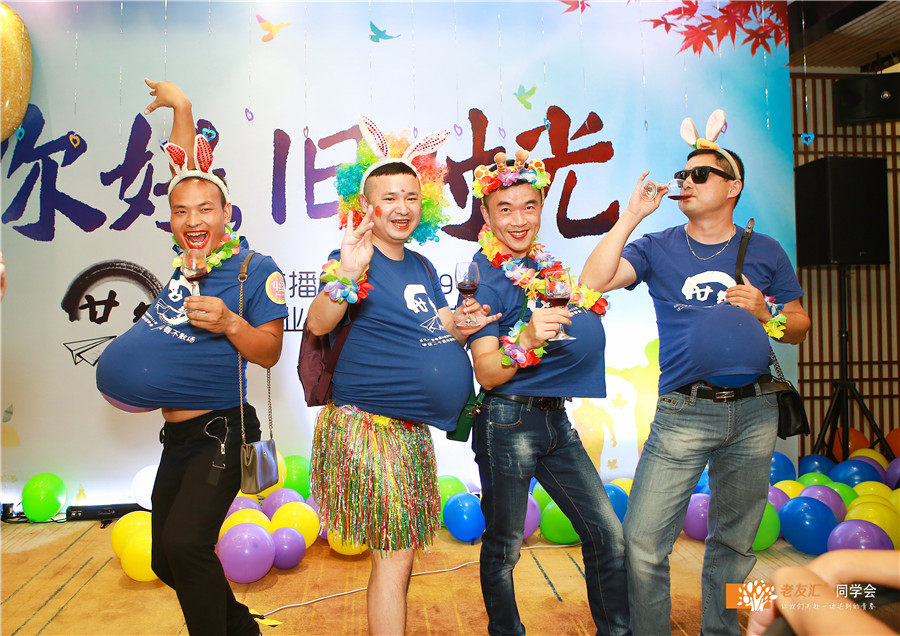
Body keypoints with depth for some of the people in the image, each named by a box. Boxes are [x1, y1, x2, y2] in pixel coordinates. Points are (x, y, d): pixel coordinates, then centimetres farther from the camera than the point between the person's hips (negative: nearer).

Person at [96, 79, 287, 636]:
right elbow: (186, 173, 16)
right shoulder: (186, 251, 6)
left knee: (185, 544, -22)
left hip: (221, 432, -7)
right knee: (166, 560, 16)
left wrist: (230, 323, -25)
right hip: (178, 435, 7)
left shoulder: (257, 269, -11)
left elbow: (270, 354, -9)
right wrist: (180, 107, 13)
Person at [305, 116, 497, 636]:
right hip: (368, 425, -8)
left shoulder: (422, 267, 13)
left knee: (400, 552, 18)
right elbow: (318, 324, -23)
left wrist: (461, 326, 0)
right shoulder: (356, 259, -10)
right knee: (395, 555, -2)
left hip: (413, 430, 8)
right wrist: (346, 275, -40)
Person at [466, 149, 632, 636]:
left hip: (556, 418, 6)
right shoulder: (483, 277, -11)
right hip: (508, 421, -6)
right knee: (503, 546, 10)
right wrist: (528, 339, -33)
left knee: (609, 536, 9)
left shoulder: (547, 265, 8)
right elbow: (487, 373, -16)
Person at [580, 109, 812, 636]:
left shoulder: (765, 252, 10)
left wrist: (765, 315, -7)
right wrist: (631, 217, -10)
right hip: (684, 413, -2)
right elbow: (594, 281, -9)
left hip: (754, 412, 2)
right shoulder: (659, 248, 6)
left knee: (734, 541, 14)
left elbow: (800, 327, 14)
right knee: (643, 542, -7)